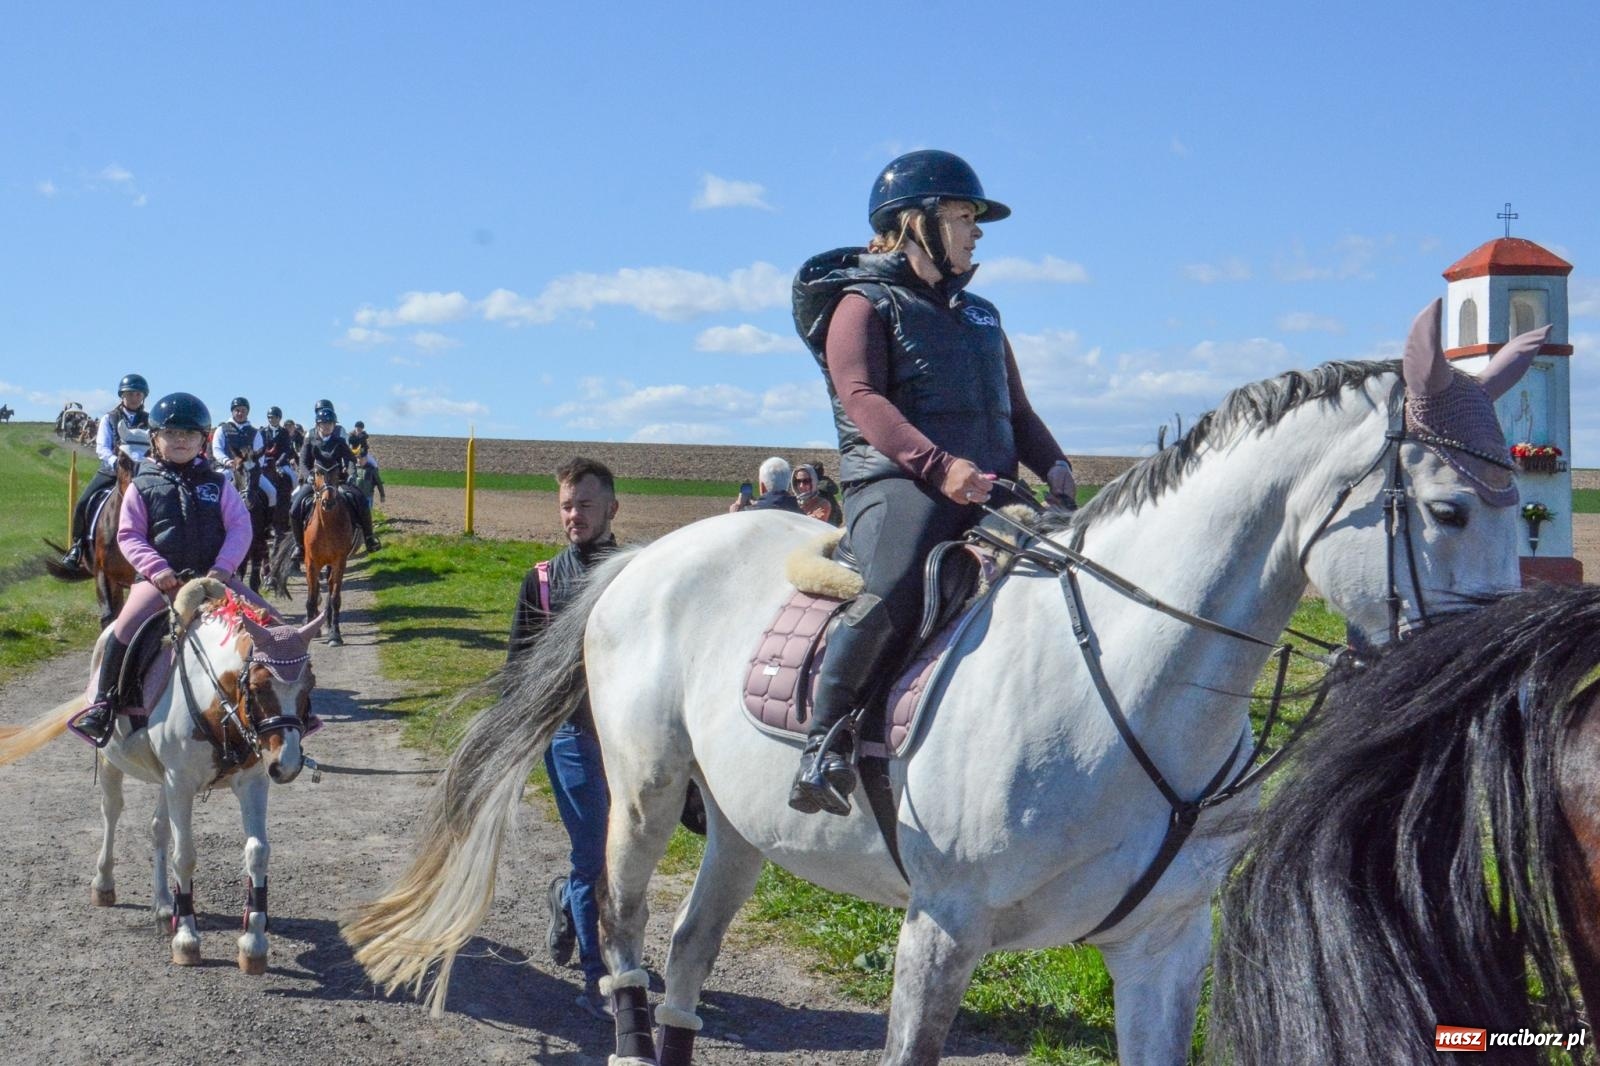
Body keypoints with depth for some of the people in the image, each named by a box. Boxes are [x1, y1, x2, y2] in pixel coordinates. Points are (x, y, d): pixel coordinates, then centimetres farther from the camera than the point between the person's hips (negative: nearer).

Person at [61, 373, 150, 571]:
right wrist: (115, 462, -25)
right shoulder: (109, 419, 7)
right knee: (83, 503, -14)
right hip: (110, 471, 1)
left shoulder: (150, 421, 7)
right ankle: (76, 548, 2)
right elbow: (101, 447, -4)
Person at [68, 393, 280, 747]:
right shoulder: (143, 486, 7)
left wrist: (224, 566, -12)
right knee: (126, 628, -28)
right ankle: (102, 702, -11)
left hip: (213, 575, 2)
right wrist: (155, 568, -14)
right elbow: (129, 535, 2)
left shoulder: (216, 485, 11)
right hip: (161, 578, -2)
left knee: (269, 622, -11)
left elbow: (240, 527, 4)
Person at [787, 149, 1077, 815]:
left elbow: (1016, 410, 28)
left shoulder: (979, 316, 29)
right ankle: (824, 741, -22)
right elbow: (861, 397, -11)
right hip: (896, 484, -7)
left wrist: (1053, 464, 5)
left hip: (990, 491, 7)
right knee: (893, 594, -35)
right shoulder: (865, 303, 5)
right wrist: (938, 464, -26)